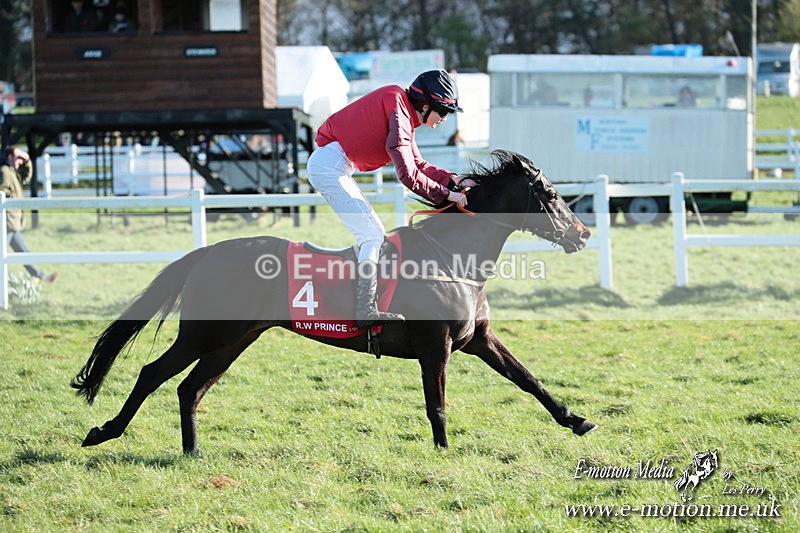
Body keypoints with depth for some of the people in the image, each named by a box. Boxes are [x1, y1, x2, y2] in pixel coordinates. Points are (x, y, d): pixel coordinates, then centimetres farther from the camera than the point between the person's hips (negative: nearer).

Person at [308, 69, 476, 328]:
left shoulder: (405, 114, 15)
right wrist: (446, 195, -15)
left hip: (330, 166, 11)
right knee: (372, 235, -15)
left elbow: (418, 164, 17)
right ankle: (366, 311, -23)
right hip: (330, 164, -11)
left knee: (373, 234, 15)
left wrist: (455, 181, 5)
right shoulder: (398, 109, -18)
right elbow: (408, 174, -22)